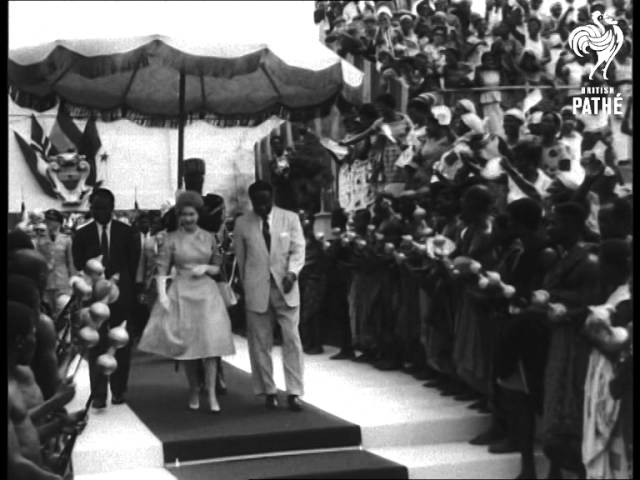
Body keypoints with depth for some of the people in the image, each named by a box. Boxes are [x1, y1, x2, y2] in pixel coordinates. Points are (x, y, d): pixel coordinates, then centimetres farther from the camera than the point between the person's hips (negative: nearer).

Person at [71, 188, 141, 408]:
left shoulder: (126, 232, 2)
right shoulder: (82, 235, 3)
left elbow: (133, 263, 5)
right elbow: (79, 266, 5)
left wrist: (125, 288, 2)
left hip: (121, 296, 1)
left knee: (122, 345, 5)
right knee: (97, 345, -4)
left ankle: (119, 390, 16)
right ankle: (98, 393, -3)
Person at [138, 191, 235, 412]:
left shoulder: (209, 238, 7)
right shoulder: (171, 239, 1)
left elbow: (218, 268, 14)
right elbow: (162, 269, -3)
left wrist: (205, 268, -7)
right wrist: (162, 295, -14)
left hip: (206, 293, 1)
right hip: (181, 294, -1)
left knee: (210, 342, -7)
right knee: (187, 344, 4)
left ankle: (211, 394, -4)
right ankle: (194, 391, 19)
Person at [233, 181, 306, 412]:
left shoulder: (290, 219, 1)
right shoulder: (242, 223, 1)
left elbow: (298, 249, -1)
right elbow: (240, 257, 8)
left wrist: (292, 272, -18)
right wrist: (245, 286, 7)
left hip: (286, 288, 0)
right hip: (256, 290, 0)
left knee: (292, 340, -4)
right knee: (260, 342, 4)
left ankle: (294, 392, 1)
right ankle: (268, 391, 15)